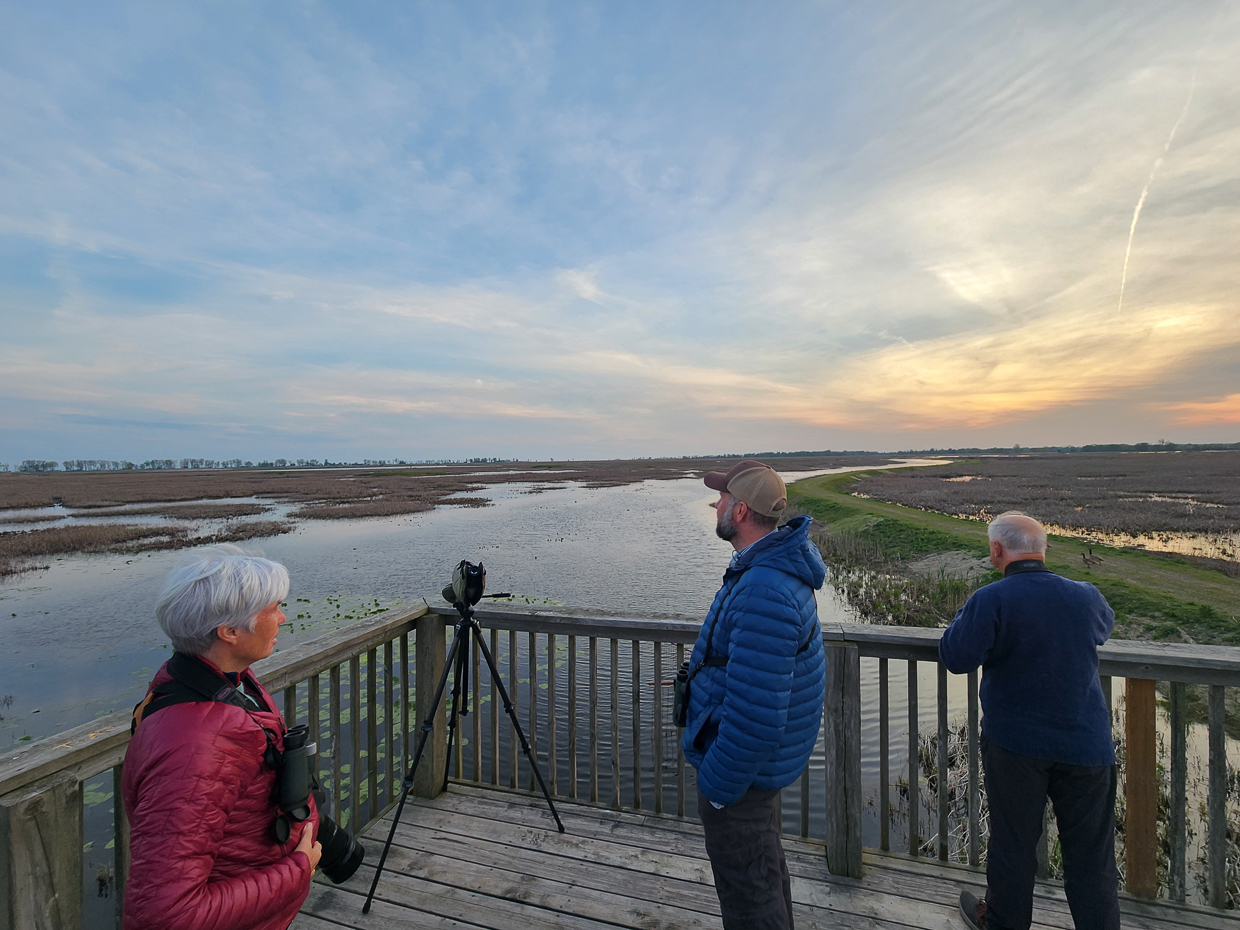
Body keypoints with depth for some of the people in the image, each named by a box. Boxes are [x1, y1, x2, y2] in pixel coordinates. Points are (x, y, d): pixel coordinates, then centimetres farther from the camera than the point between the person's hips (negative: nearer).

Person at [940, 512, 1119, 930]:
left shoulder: (991, 600, -19)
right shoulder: (1086, 596, -5)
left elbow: (955, 657, -18)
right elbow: (1105, 626, 18)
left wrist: (966, 618, -3)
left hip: (1014, 743, -2)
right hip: (1086, 743, 3)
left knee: (1012, 843, 16)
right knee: (1091, 854, 16)